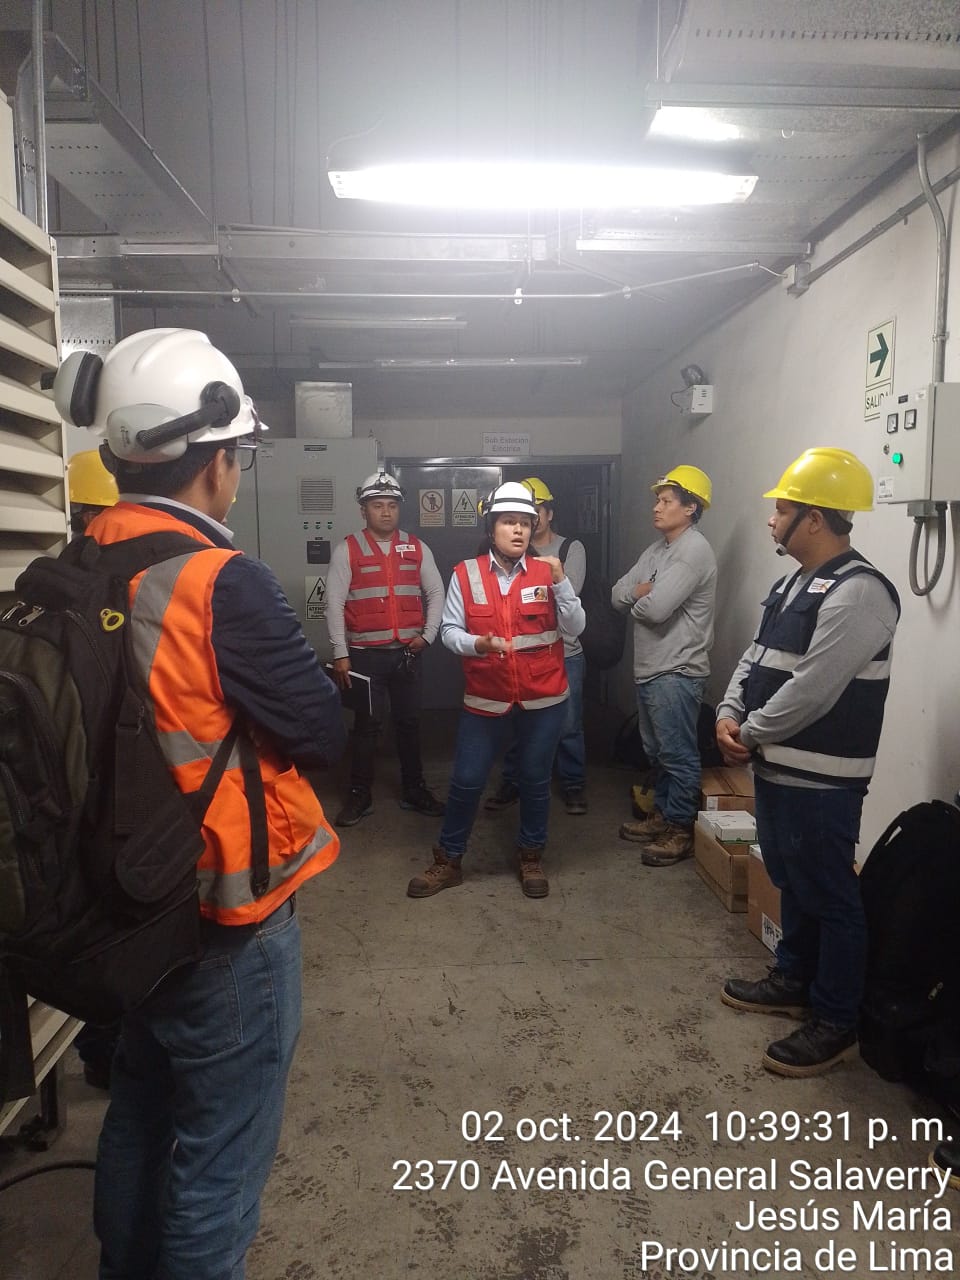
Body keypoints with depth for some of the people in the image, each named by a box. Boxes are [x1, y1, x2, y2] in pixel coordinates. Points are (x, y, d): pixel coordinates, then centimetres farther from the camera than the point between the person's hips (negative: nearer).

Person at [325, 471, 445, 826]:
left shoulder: (417, 548, 6)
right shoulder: (347, 549, -4)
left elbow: (436, 593, 11)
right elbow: (334, 603, -6)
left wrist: (428, 634, -1)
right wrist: (340, 653, -9)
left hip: (407, 652, 3)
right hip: (365, 653, -3)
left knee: (409, 722, 12)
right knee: (366, 724, 5)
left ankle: (413, 790, 26)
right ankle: (360, 794, 19)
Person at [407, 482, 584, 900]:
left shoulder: (546, 572, -2)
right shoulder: (465, 574, -4)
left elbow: (574, 629, -6)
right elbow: (449, 631, -4)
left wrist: (560, 582, -19)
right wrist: (478, 644, -24)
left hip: (543, 700, 1)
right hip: (485, 700, -1)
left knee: (535, 781, 13)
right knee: (466, 781, 5)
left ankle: (531, 858, 33)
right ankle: (447, 861, 24)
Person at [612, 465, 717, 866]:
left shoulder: (694, 551, -16)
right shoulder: (656, 549, 14)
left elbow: (654, 608, -25)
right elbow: (617, 595, 9)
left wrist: (638, 598, -3)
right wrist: (644, 590, -10)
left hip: (676, 673, -10)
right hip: (649, 668, 10)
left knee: (678, 755, 1)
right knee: (656, 751, 19)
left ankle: (681, 831, 12)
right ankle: (662, 815, 32)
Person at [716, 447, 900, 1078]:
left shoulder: (858, 592, -21)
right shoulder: (796, 584, 11)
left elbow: (812, 691, -26)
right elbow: (757, 656, 14)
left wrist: (749, 733, -14)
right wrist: (730, 713, -2)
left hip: (821, 781, -10)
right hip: (779, 767, 10)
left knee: (830, 896, 5)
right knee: (792, 882, 22)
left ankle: (835, 1022, 21)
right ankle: (794, 980, 40)